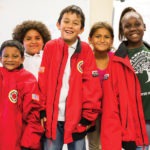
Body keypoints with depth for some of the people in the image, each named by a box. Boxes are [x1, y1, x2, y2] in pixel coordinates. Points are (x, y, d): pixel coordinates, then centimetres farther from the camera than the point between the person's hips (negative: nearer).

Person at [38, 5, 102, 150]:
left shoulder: (86, 50, -1)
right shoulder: (50, 47, 1)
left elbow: (92, 85, -4)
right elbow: (43, 81, 1)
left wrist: (88, 115, -7)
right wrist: (42, 110, -2)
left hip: (77, 117, -1)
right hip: (52, 116, 1)